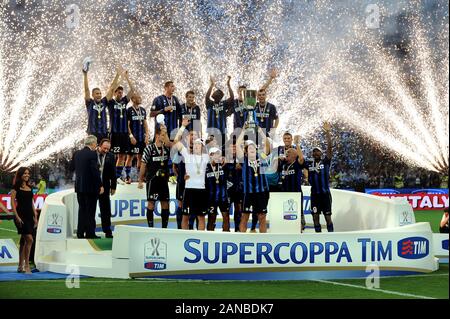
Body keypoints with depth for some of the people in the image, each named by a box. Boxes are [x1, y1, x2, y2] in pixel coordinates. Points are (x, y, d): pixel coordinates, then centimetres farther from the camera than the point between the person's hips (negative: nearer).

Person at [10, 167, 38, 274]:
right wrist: (17, 216, -16)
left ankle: (21, 266, 13)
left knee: (23, 241, 9)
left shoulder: (29, 188, 15)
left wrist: (35, 217, 13)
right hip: (21, 214, -7)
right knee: (29, 239, -17)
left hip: (29, 215, 7)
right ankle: (26, 265, -12)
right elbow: (12, 202, -8)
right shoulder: (16, 187, -4)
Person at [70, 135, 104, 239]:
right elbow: (95, 171, -18)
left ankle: (80, 232, 13)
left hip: (79, 186, 6)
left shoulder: (77, 153, 5)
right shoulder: (92, 154, -15)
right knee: (90, 210, 0)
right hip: (91, 186, -6)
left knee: (82, 209, 13)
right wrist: (100, 185, -12)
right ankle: (90, 233, 1)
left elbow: (71, 167, 12)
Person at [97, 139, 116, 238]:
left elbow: (113, 173, 6)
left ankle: (107, 231, 6)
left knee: (105, 209, 2)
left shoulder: (110, 156, 3)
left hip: (104, 186, 1)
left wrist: (113, 186, 4)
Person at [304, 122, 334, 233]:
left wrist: (327, 133, -17)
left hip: (325, 193, -2)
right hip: (315, 193, 2)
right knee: (315, 217, 4)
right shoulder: (309, 163, 7)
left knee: (328, 217, 0)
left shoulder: (325, 162, 0)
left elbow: (329, 148, -9)